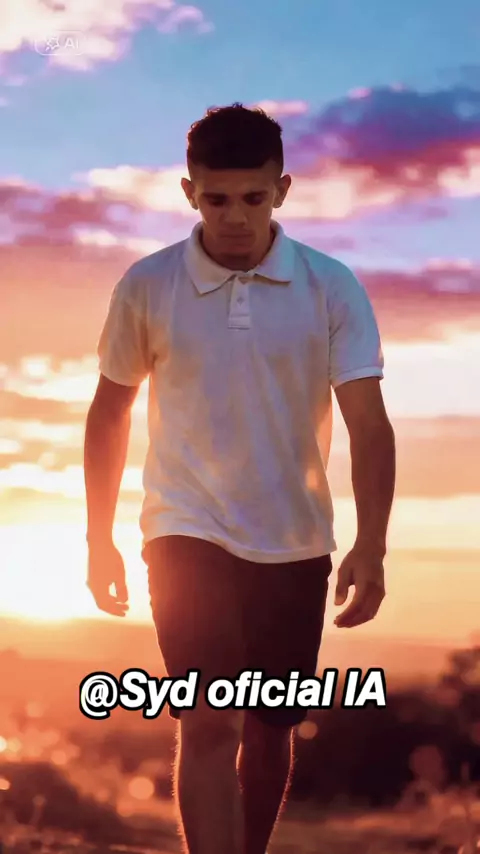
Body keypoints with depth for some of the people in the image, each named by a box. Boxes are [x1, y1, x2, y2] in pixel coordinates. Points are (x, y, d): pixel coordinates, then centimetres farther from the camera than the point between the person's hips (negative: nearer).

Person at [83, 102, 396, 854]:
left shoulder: (332, 289, -7)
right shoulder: (147, 287, -5)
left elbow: (368, 423, -11)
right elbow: (109, 412, 6)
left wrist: (370, 546, -23)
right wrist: (99, 538, 7)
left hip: (293, 544, 2)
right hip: (188, 535, -1)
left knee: (271, 730, 13)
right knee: (208, 726, -13)